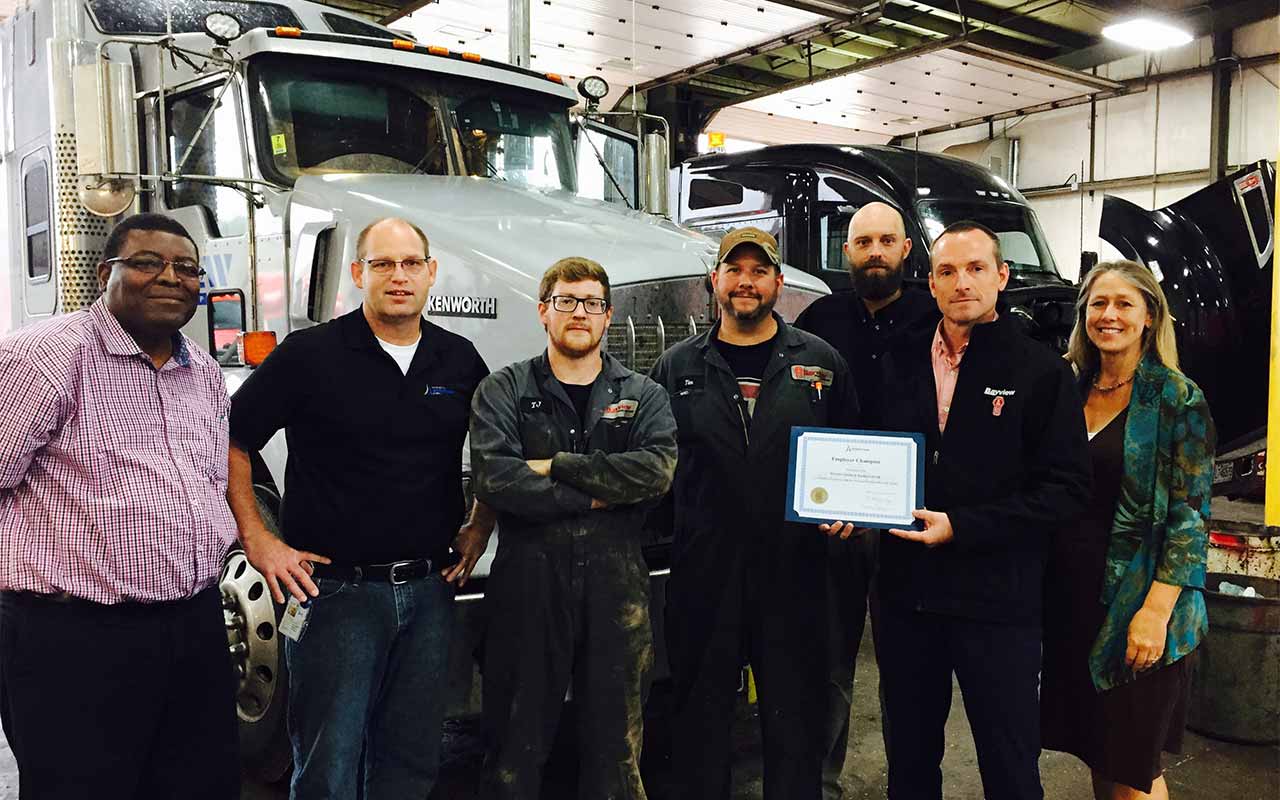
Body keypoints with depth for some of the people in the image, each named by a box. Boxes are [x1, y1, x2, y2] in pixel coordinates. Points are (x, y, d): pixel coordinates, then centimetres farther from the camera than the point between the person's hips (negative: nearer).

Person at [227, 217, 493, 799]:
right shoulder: (310, 355, -6)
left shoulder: (460, 361, 7)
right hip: (336, 589, -4)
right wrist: (258, 542, -6)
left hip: (429, 590, 4)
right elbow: (230, 443, -2)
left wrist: (478, 530, 8)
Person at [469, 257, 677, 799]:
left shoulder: (643, 396, 9)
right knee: (518, 739, 11)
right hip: (527, 579, -1)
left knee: (617, 747, 12)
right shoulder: (503, 390, 4)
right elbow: (492, 479, -12)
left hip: (616, 581, 2)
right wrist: (595, 495, -12)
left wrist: (557, 465, -13)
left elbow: (657, 470, -11)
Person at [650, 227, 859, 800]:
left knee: (795, 711, 10)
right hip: (702, 567, 0)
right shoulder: (677, 366, 7)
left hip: (793, 565, 0)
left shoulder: (820, 362, 7)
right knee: (700, 713, 11)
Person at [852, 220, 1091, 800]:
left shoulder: (1041, 370, -4)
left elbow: (1067, 488, -9)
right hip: (906, 594, 4)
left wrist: (961, 526, -17)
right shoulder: (900, 365, 9)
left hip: (997, 600, -4)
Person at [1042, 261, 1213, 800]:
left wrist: (1156, 611, -18)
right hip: (1069, 595, 5)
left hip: (1136, 608, -5)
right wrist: (1043, 587, 6)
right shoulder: (1070, 389, 7)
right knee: (1094, 752, 16)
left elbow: (1190, 515, -11)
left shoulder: (1177, 398, -8)